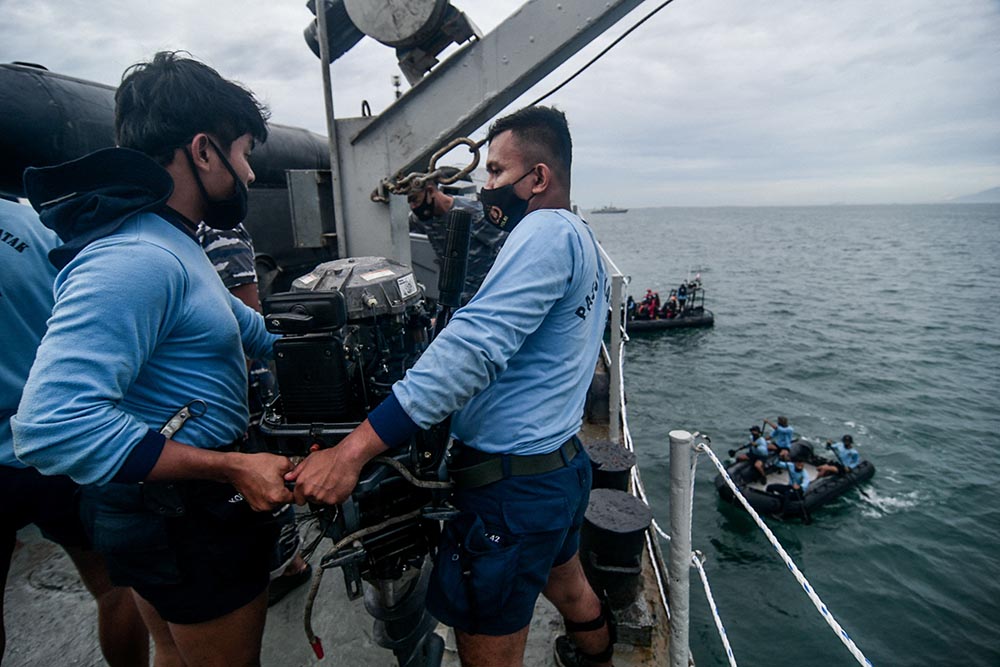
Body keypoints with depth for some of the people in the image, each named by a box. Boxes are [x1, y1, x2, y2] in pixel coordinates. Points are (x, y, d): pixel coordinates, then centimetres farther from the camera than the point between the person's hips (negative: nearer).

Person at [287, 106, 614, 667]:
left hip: (512, 482, -10)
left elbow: (473, 349, -31)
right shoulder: (584, 240, 14)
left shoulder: (547, 231, -18)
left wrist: (353, 450, -33)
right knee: (570, 593, 31)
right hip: (564, 463, 10)